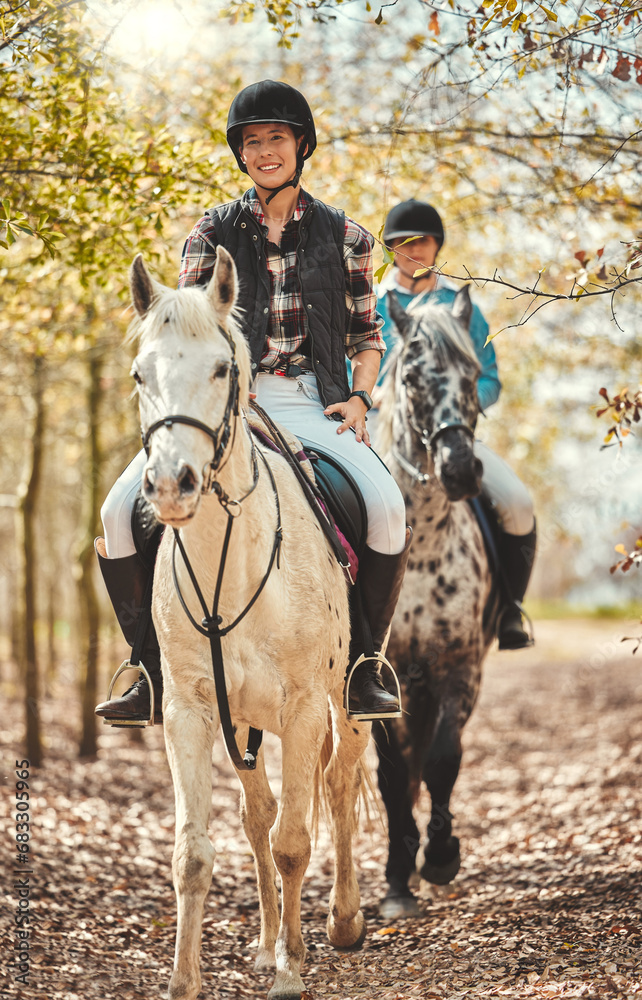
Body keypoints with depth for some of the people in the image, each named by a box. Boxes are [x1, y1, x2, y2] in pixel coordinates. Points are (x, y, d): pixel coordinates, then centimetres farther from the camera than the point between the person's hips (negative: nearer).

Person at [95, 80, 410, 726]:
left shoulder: (343, 236, 11)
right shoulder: (214, 231, 11)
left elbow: (367, 334, 17)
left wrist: (360, 396, -1)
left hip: (311, 405, -1)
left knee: (387, 507, -30)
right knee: (121, 512, -21)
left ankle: (363, 669, -13)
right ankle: (155, 672, -5)